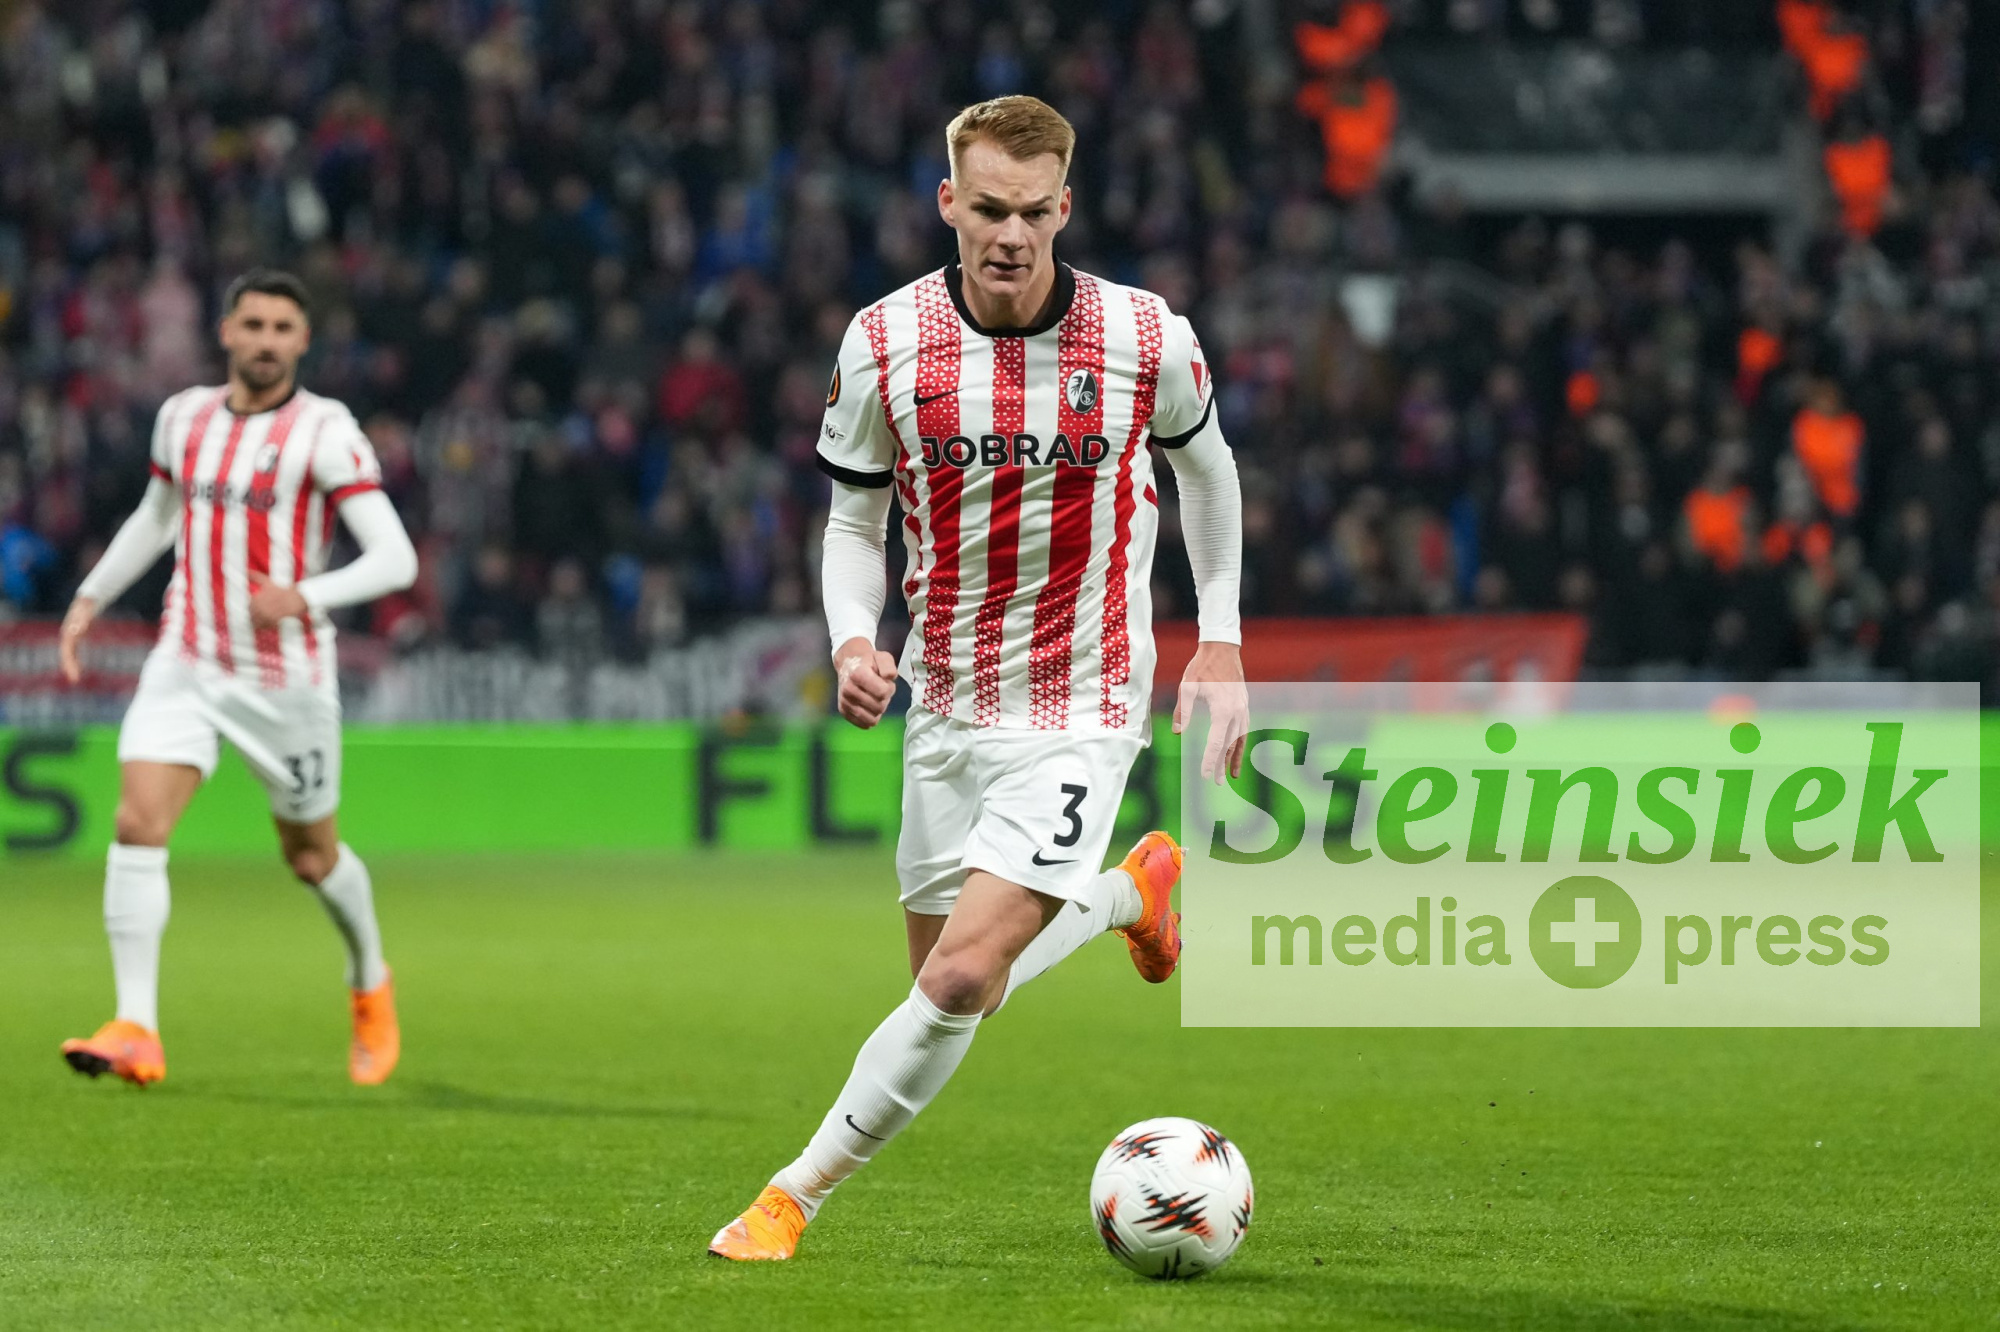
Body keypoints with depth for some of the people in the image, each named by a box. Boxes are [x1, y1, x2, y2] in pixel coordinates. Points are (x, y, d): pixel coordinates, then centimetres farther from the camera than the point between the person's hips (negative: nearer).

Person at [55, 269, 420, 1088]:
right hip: (183, 666, 3)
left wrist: (305, 598, -30)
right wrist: (90, 599, 21)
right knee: (137, 823, -17)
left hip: (286, 675, -3)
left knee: (310, 854, 12)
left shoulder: (325, 431, -11)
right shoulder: (183, 416, 6)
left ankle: (370, 983, 43)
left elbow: (395, 559, -17)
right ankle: (136, 1033, -20)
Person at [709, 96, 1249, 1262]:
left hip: (1081, 707, -4)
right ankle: (1133, 889, 42)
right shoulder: (885, 343, -9)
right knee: (951, 981, 14)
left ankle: (798, 1195, -2)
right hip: (946, 706, 4)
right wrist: (854, 642, -15)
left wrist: (1222, 652, 6)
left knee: (963, 978, -18)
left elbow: (1206, 464, 10)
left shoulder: (1147, 339, -12)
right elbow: (855, 520, 4)